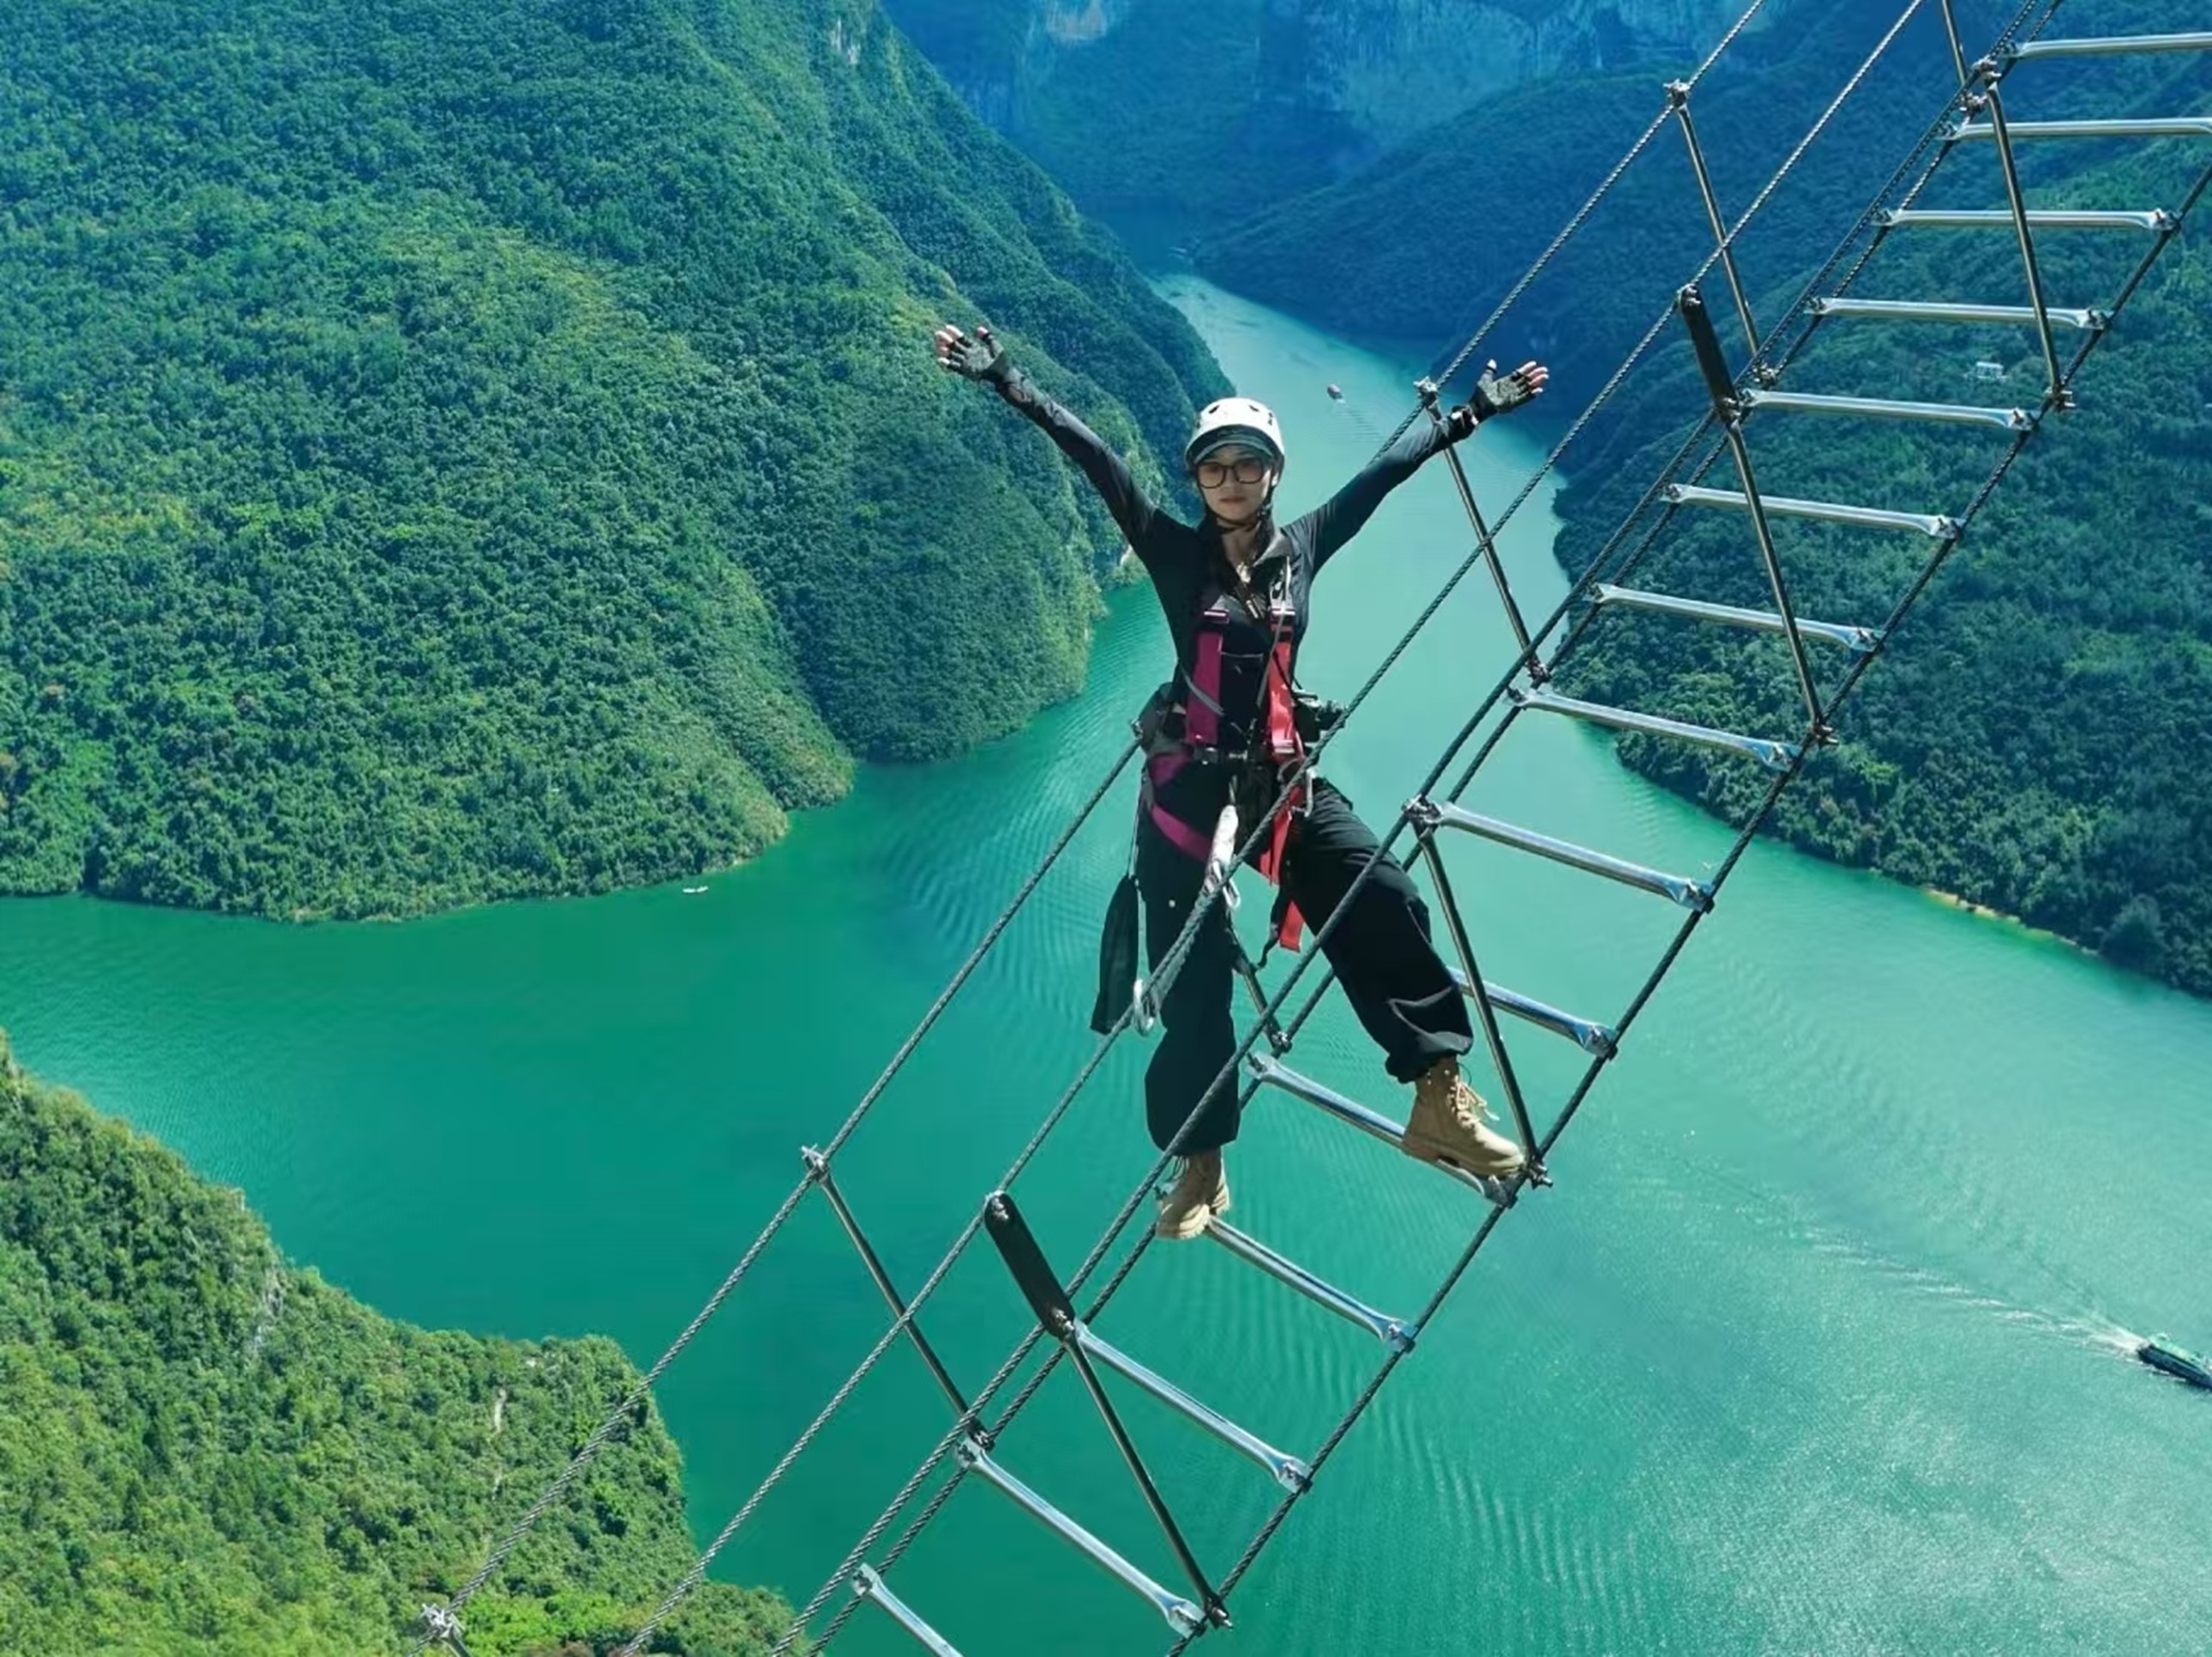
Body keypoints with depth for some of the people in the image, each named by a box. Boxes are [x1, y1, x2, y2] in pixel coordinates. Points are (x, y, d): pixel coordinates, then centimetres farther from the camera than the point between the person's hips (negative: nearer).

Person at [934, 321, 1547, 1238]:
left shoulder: (1303, 546, 5)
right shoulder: (1177, 554, -2)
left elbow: (1388, 468, 14)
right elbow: (1095, 459, -8)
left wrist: (1470, 413, 20)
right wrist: (1009, 384, -12)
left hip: (1284, 780, 3)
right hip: (1189, 787, -2)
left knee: (1384, 904, -16)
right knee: (1194, 982, 0)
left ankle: (1441, 1098, -6)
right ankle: (1200, 1165, 14)